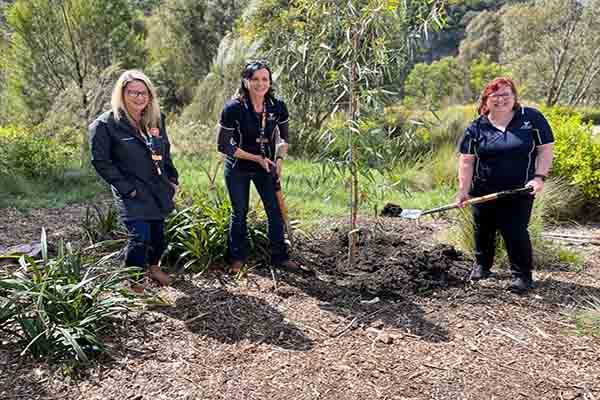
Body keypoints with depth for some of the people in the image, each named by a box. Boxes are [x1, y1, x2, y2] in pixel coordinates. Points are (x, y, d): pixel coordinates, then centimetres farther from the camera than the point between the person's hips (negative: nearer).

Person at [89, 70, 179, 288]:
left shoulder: (156, 119, 7)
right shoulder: (105, 124, -12)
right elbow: (100, 160, -12)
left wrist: (172, 178, 11)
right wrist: (125, 188, -15)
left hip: (159, 189, 6)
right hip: (133, 193, -6)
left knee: (158, 233, 15)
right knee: (140, 237, -13)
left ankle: (153, 266, 42)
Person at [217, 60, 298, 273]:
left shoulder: (278, 107, -11)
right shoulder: (233, 108, -21)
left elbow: (284, 138, 6)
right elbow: (223, 146, -17)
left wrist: (279, 159, -11)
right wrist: (256, 158, -19)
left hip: (265, 167, 3)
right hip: (238, 168, -3)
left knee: (275, 211, 4)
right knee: (239, 213, 9)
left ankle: (280, 256, 21)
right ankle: (237, 258, 27)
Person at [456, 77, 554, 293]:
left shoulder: (532, 118, -1)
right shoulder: (476, 127, 0)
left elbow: (545, 149, -1)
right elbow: (466, 160, -2)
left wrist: (539, 177, -13)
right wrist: (463, 190, -9)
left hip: (519, 191, -2)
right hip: (483, 191, 2)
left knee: (516, 232, -3)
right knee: (483, 230, 13)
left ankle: (522, 275, 15)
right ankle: (482, 265, 34)